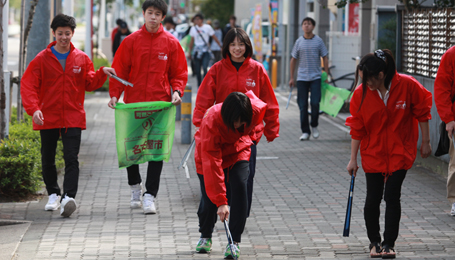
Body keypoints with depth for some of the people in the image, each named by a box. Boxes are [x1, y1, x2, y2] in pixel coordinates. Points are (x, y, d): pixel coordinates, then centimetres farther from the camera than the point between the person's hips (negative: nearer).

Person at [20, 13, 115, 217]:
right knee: (48, 159, 11)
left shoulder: (82, 59, 6)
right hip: (48, 117, 0)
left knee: (71, 158, -13)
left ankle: (69, 197, -22)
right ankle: (53, 194, 30)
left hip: (73, 118, 0)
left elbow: (89, 84, 13)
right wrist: (34, 109, -22)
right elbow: (28, 86, -7)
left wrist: (102, 73, -7)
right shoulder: (42, 59, -2)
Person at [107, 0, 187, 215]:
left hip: (160, 104, -1)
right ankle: (135, 186, 30)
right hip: (133, 103, 1)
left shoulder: (171, 43, 5)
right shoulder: (131, 41, 4)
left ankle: (149, 196, -4)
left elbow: (179, 73, 9)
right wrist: (114, 94, -8)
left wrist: (177, 91, -9)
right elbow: (119, 70, 4)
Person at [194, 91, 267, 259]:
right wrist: (221, 201, -43)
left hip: (238, 151, 2)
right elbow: (212, 164, -41)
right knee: (209, 197, -4)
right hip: (209, 153, -2)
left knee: (239, 188, -19)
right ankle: (205, 236, 27)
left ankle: (234, 242, -12)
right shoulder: (211, 122, -40)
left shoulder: (256, 108, -31)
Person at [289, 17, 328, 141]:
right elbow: (293, 60, 11)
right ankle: (305, 132, 8)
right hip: (302, 78, 1)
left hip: (316, 77, -1)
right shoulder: (299, 42, 5)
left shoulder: (318, 41, 1)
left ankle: (314, 126, 13)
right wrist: (291, 78, 9)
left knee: (315, 103, -11)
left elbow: (325, 58, 6)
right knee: (303, 106, 1)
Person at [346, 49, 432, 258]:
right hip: (373, 152, 2)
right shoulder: (361, 94, -12)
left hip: (400, 151, -1)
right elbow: (356, 129, -4)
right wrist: (353, 159, -2)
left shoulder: (408, 86, -17)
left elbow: (422, 113, -3)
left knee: (392, 197, -5)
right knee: (373, 198, 2)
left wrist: (425, 142, 1)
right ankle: (374, 241, 21)